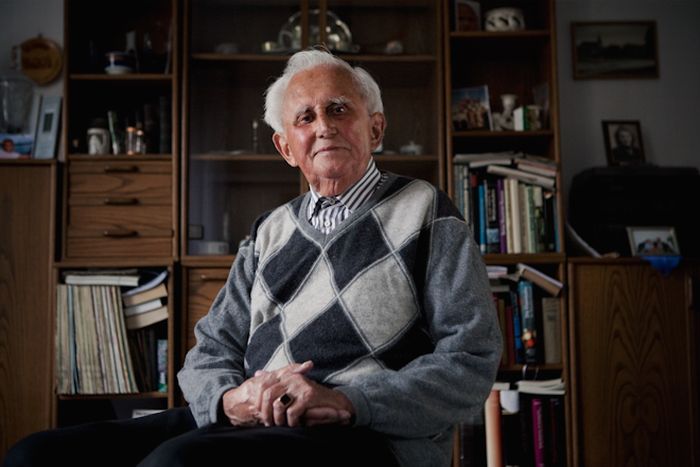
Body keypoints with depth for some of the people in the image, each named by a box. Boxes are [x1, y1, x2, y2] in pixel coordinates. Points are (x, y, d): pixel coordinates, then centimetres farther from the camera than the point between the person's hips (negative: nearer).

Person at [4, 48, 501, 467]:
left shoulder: (427, 214, 6)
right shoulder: (271, 232, 21)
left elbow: (472, 362, -3)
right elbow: (212, 350, 18)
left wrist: (346, 401, -17)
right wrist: (229, 399, -7)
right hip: (249, 424, 5)